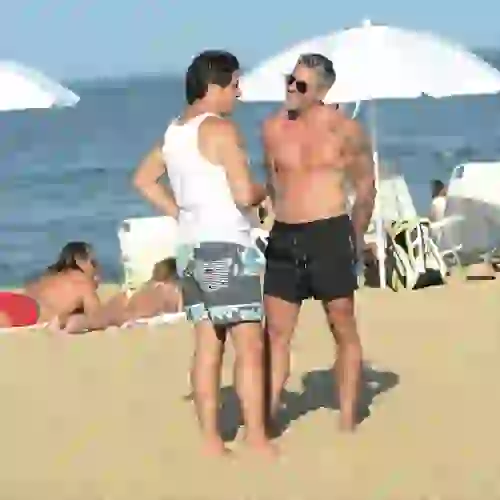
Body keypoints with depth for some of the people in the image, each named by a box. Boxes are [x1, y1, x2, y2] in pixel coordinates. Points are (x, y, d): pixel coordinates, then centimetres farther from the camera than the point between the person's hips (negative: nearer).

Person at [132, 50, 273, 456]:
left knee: (208, 345, 9)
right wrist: (265, 191, 3)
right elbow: (244, 194, -18)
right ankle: (256, 436, -7)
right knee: (250, 343, -6)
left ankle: (211, 437, 9)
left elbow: (144, 180, 24)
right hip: (226, 247, -9)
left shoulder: (175, 131, 14)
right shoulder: (221, 129, -12)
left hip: (191, 248, 9)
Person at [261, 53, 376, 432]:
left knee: (344, 331, 4)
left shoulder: (344, 129, -4)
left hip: (330, 234, -4)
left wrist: (355, 241, 14)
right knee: (275, 332, 2)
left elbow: (366, 188, 7)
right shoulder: (273, 128, 7)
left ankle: (347, 422, 9)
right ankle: (266, 417, 5)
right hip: (284, 237, 4)